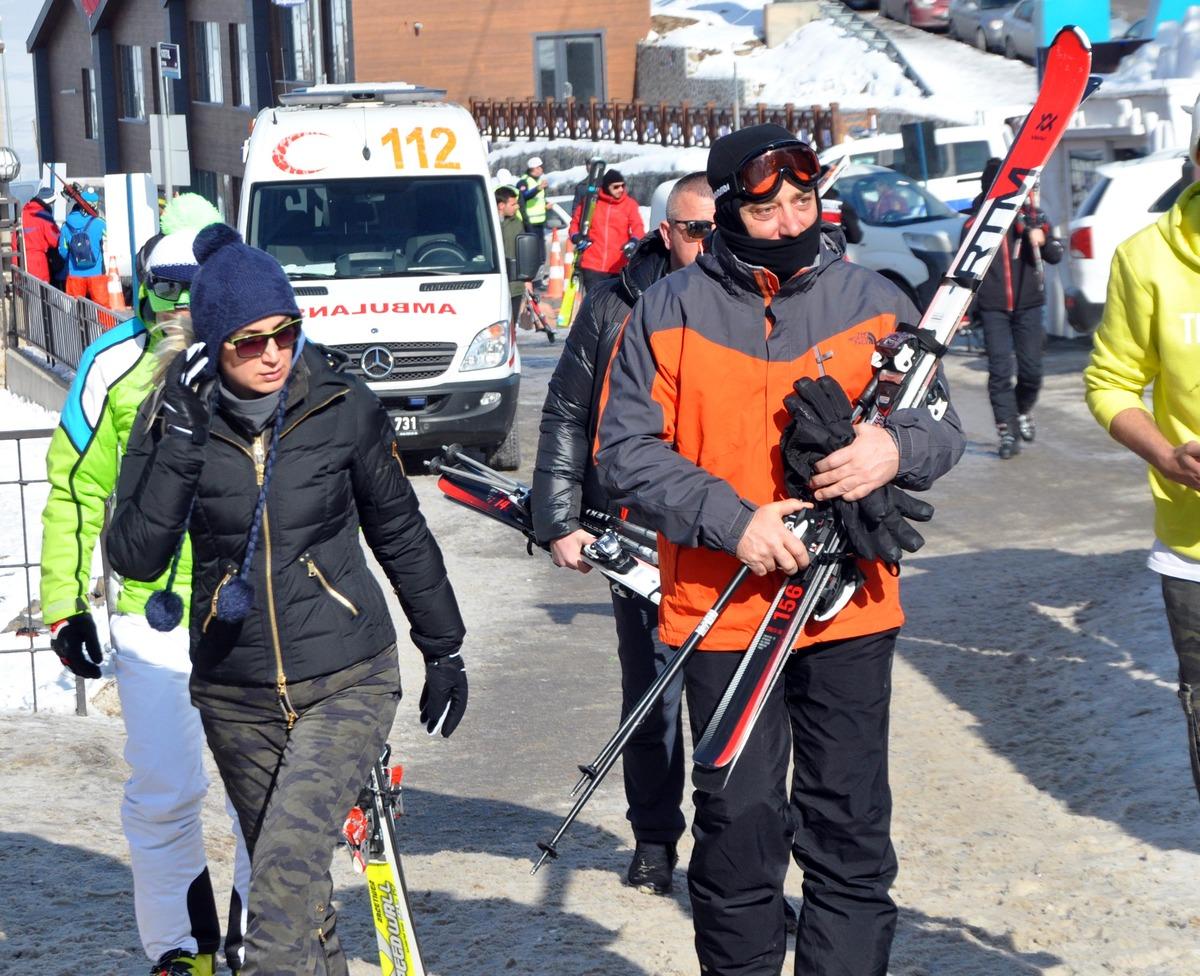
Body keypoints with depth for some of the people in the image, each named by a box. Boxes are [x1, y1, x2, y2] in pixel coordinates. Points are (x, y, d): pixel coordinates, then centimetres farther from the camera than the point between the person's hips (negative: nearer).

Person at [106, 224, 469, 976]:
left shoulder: (344, 407, -6)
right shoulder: (174, 419, -4)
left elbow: (399, 532, 7)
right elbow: (135, 559, -12)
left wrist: (444, 650, 14)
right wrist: (180, 445, -21)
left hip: (348, 680, -2)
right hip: (237, 694, 2)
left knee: (289, 861, -21)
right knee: (293, 879, 13)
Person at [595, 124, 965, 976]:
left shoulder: (872, 301, 4)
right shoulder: (670, 311, 0)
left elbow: (944, 426, 8)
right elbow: (627, 451, -4)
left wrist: (896, 448, -16)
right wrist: (734, 521, -16)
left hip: (850, 615, 1)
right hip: (720, 610, -1)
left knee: (850, 829, 7)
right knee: (739, 826, 6)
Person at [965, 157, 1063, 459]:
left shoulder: (1032, 217, 5)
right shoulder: (975, 223, 2)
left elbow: (1056, 255, 3)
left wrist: (1043, 241, -19)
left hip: (1028, 306, 1)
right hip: (993, 309, -1)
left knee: (1031, 370, 1)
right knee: (1000, 371, -7)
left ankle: (1023, 411, 29)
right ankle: (1007, 431, -3)